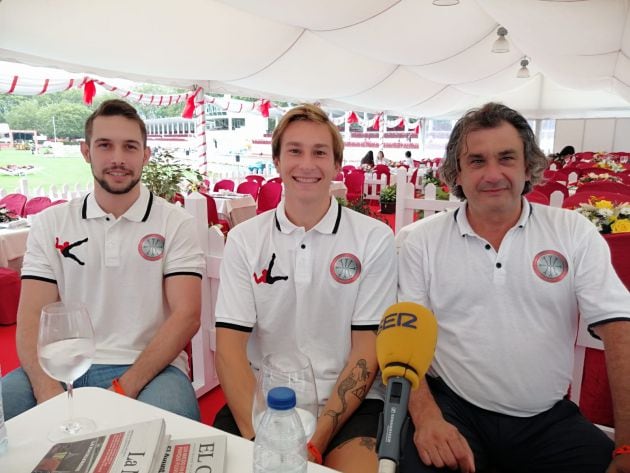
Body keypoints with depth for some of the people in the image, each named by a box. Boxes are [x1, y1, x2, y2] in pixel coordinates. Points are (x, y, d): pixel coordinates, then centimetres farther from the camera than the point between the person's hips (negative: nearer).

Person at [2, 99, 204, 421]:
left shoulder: (176, 223, 1)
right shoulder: (50, 223, 8)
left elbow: (186, 316, -7)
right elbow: (32, 319, 2)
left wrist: (125, 388, -17)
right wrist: (50, 393, -16)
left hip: (150, 368, -2)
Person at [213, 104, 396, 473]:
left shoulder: (375, 239, -4)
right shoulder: (244, 239, 1)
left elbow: (368, 348, -5)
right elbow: (230, 346, -4)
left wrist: (315, 442, -13)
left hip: (348, 402, -1)